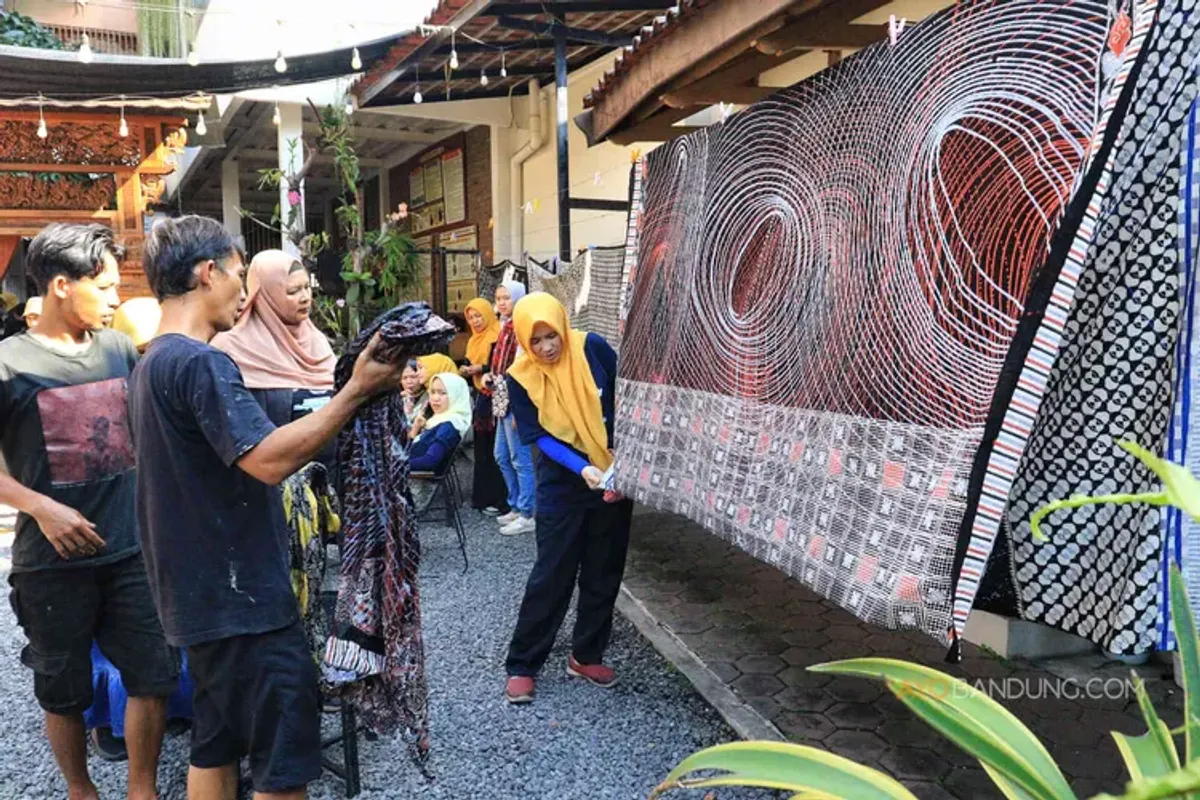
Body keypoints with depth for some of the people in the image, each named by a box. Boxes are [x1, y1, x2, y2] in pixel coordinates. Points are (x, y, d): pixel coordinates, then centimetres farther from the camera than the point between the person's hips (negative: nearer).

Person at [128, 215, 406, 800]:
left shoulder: (152, 363, 13)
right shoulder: (200, 362, -20)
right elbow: (268, 459, -29)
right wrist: (357, 391, -26)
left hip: (202, 594, 10)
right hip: (242, 597, -10)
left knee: (215, 745, 18)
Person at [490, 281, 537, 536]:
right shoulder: (505, 326, 15)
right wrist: (490, 378, 6)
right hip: (502, 400, 10)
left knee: (520, 458, -3)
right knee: (502, 456, 16)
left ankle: (527, 515, 4)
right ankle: (516, 507, 26)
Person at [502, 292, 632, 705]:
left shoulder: (593, 349, -11)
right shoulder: (521, 377, -11)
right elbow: (540, 437, -11)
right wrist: (582, 469, -24)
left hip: (614, 477, 2)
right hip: (562, 484, -2)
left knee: (604, 572, 9)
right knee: (551, 574, -1)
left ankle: (586, 655, 25)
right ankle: (521, 664, 11)